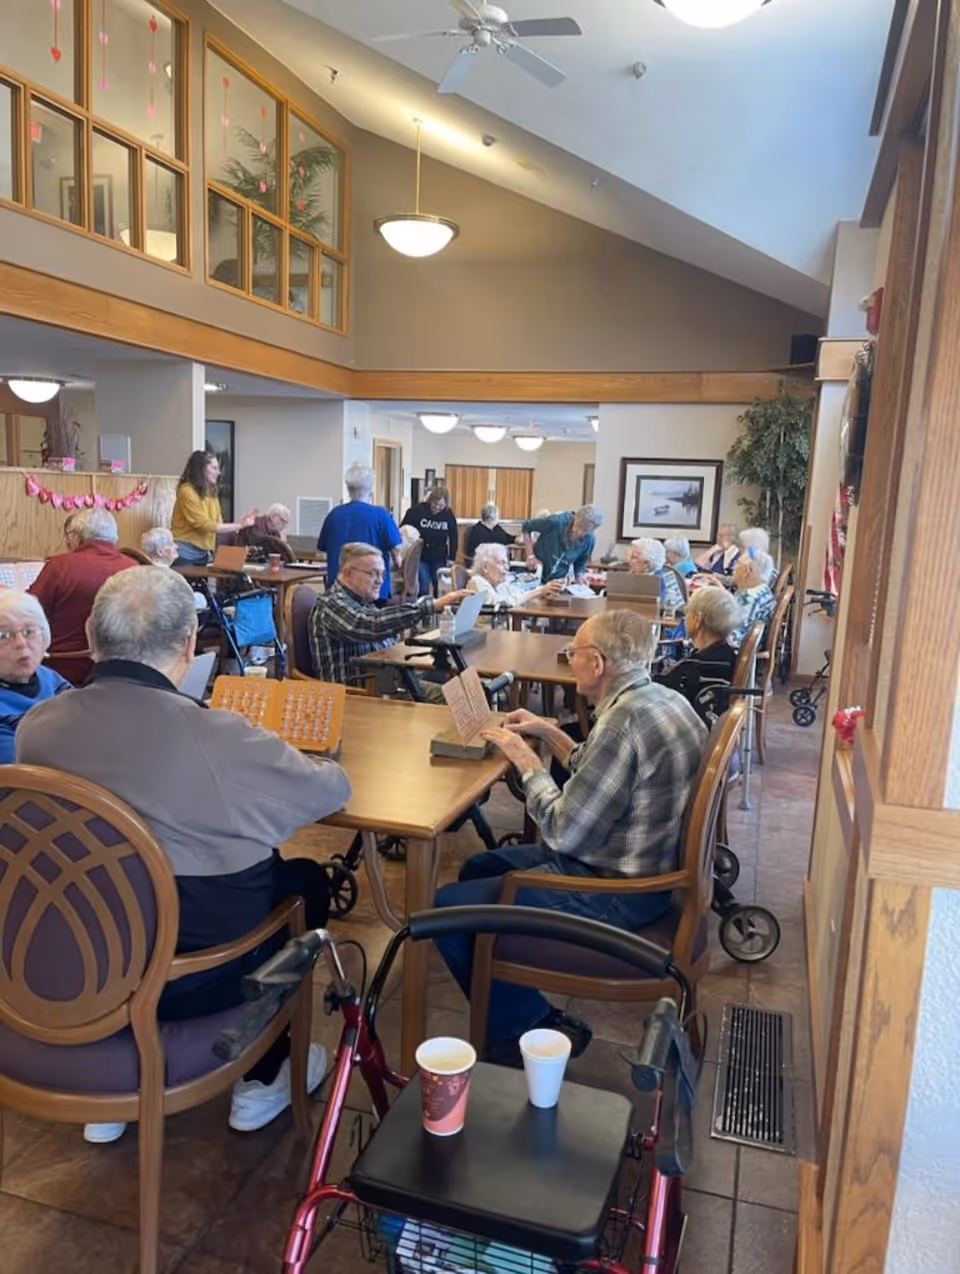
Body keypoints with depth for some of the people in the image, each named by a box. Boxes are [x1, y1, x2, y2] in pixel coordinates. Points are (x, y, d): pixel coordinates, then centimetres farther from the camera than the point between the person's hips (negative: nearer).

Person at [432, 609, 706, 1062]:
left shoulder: (624, 721, -28)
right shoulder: (664, 699, 3)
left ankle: (528, 1032, 8)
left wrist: (526, 761, -11)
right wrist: (549, 733, 11)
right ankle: (535, 1017, 21)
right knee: (477, 868, 20)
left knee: (447, 909, -7)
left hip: (614, 892, -11)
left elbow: (564, 833, -23)